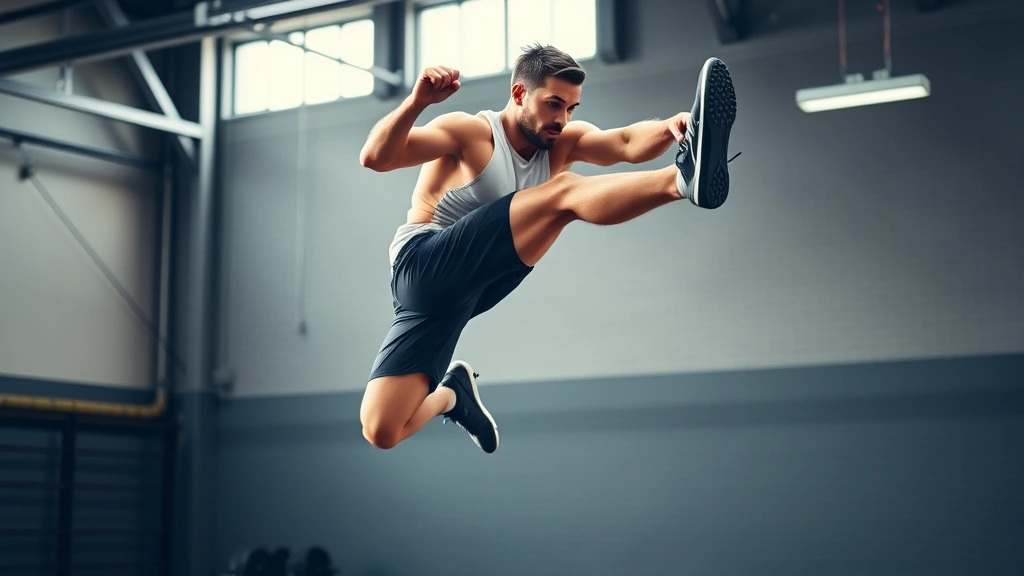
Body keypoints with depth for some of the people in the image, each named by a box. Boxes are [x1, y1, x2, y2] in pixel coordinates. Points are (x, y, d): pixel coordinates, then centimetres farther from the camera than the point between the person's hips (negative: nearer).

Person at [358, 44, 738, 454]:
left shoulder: (563, 143, 7)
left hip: (472, 288, 6)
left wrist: (670, 128, -35)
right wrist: (416, 102, -36)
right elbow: (375, 158, -19)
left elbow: (627, 144, -14)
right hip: (421, 267, -6)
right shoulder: (469, 132, -7)